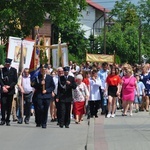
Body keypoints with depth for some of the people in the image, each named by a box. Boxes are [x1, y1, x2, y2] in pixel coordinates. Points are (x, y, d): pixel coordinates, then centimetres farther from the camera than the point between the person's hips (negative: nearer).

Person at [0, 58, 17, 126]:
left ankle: (7, 120, 10)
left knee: (9, 105, 3)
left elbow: (15, 81, 2)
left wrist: (9, 86, -10)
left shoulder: (14, 70, 5)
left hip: (11, 90, 0)